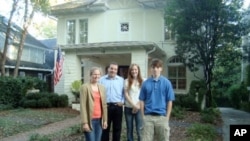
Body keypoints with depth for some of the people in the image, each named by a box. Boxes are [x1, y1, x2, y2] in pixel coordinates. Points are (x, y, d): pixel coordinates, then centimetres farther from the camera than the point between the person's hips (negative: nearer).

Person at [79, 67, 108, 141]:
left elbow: (104, 105, 12)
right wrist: (84, 122, -15)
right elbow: (83, 106, -10)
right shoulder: (85, 87, -7)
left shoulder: (102, 87, 10)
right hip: (90, 120, -5)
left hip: (99, 120, 5)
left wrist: (105, 120, 8)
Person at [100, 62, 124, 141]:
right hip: (106, 106, -1)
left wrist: (122, 101, -6)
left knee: (117, 128, 10)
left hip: (118, 106, 1)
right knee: (105, 128, 8)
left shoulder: (121, 80, 6)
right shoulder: (102, 80, 3)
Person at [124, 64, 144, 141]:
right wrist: (133, 105, -9)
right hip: (128, 108, 2)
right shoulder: (127, 81, 5)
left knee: (139, 129, -5)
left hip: (139, 108, -2)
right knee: (129, 129, 9)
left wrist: (137, 105, -10)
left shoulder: (142, 81, 2)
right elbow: (126, 95, 0)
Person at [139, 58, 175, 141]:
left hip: (161, 117, 0)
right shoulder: (146, 83, 2)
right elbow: (142, 101, 6)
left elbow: (169, 101, 0)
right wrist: (143, 116, 1)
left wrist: (167, 117, -4)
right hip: (148, 117, 1)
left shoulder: (166, 82, -1)